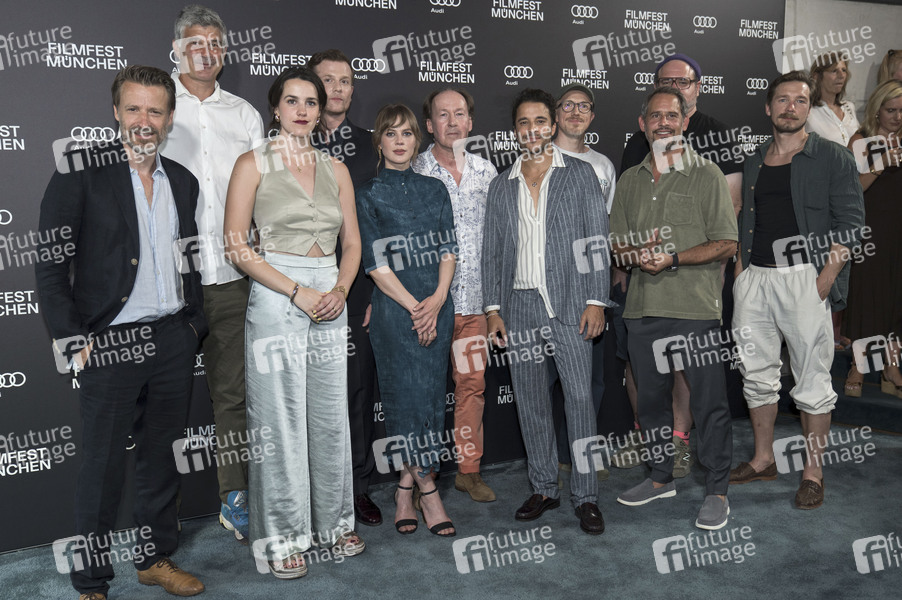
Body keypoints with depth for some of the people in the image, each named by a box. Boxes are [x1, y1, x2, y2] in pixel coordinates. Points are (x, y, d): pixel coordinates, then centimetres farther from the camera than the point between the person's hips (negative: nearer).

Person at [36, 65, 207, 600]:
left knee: (163, 456, 16)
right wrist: (71, 337, -12)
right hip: (110, 343, -5)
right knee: (102, 467, 5)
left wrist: (195, 324, 10)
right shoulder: (81, 170, -6)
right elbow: (50, 260, -8)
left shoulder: (183, 180, 10)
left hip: (174, 340, 5)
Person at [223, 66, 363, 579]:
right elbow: (237, 247, -6)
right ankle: (285, 536, 17)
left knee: (331, 415, 11)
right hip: (276, 297, -4)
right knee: (281, 419, 2)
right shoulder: (253, 163, 0)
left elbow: (353, 242, 13)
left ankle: (333, 521, 27)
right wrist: (298, 292, -14)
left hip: (330, 298, 4)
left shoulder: (335, 168, 12)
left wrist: (339, 290, -5)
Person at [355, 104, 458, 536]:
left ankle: (406, 488, 19)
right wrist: (415, 307, -11)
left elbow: (448, 249, 8)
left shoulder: (434, 189, 13)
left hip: (437, 308, 4)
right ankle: (427, 489, 9)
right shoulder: (368, 196, 2)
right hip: (395, 309, -4)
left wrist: (437, 299, -7)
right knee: (408, 394, -3)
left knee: (430, 395, 6)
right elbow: (376, 264, -5)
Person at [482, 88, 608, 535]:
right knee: (530, 402, 8)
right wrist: (493, 309, 4)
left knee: (580, 398, -4)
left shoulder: (580, 174, 6)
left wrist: (596, 300, -7)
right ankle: (543, 488, 22)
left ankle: (585, 496, 8)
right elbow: (492, 251, 12)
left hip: (569, 303, -3)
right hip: (519, 305, 3)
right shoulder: (501, 185, 13)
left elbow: (597, 240, 1)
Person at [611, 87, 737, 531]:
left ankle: (717, 491, 14)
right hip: (643, 308, 5)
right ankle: (662, 477, 31)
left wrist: (673, 258, -17)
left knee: (709, 402, 0)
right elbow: (617, 243, 15)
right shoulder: (630, 181, 15)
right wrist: (637, 255, -8)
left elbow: (726, 244, -4)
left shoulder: (706, 175, 1)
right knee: (651, 398, 14)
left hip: (696, 309, -5)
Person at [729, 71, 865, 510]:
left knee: (813, 380, 1)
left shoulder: (832, 158, 0)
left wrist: (824, 282, -15)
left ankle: (813, 472, 14)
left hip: (804, 279, -5)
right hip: (755, 277, 5)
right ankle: (763, 460, 25)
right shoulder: (754, 162, 15)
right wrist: (740, 273, 8)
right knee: (756, 374, 11)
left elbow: (850, 224, -5)